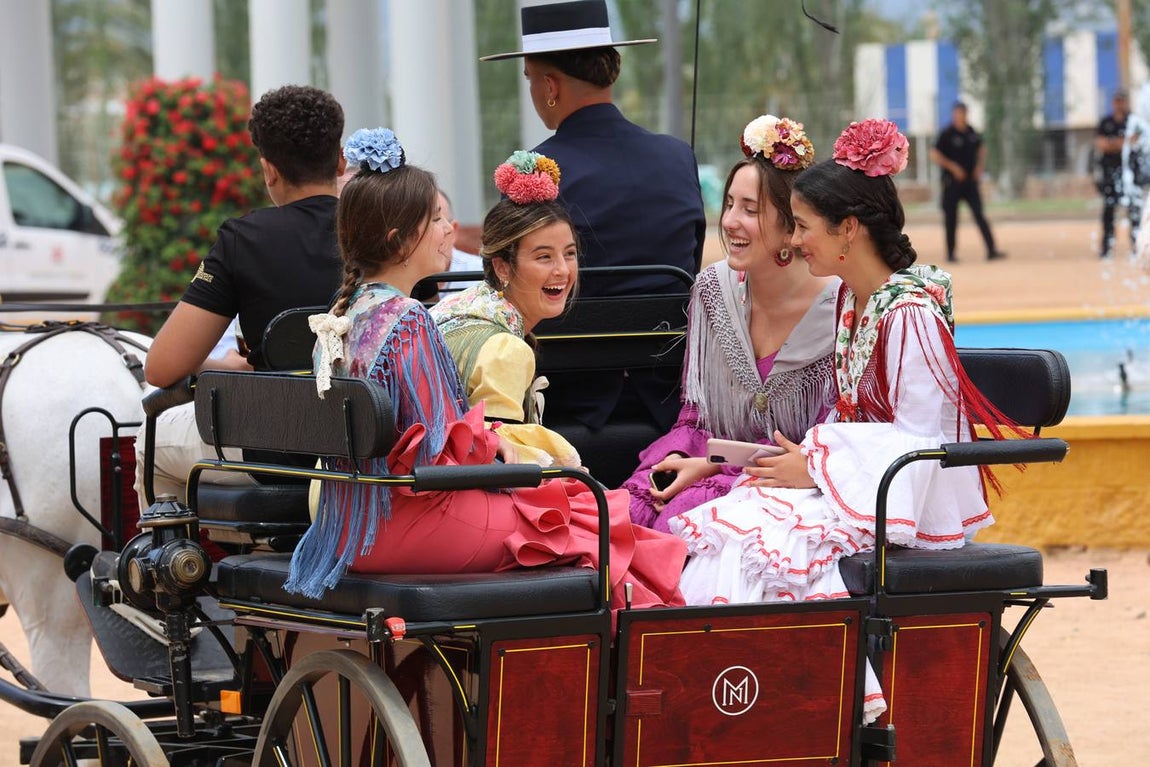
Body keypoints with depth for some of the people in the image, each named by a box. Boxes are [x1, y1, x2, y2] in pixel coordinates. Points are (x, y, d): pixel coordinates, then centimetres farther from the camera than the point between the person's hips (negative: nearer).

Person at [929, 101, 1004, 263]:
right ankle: (950, 253, 11)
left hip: (970, 181, 4)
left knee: (979, 215, -3)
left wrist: (979, 166, 9)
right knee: (951, 218, 2)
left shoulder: (972, 132, 8)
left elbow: (981, 148, 24)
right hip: (952, 181, -4)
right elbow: (934, 154, -12)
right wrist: (952, 166, -17)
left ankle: (991, 250, -8)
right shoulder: (947, 134, -8)